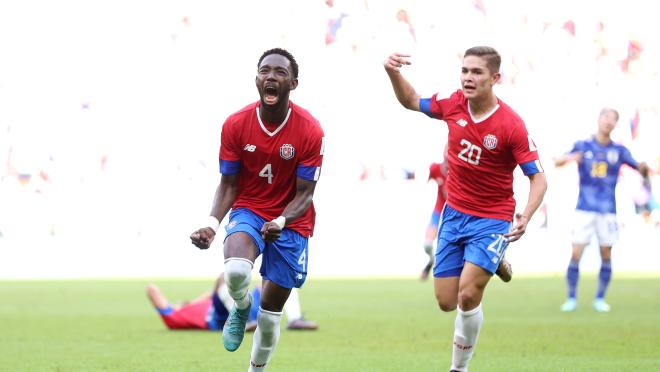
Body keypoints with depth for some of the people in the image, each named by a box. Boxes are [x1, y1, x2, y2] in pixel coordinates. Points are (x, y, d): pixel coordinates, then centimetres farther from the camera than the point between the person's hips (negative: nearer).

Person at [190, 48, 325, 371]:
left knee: (271, 308, 4)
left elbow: (304, 194, -11)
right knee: (236, 271, -32)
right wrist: (212, 224, -19)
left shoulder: (310, 131, -15)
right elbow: (228, 184, -2)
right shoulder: (235, 125, -11)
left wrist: (281, 222, -31)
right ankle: (241, 307, 4)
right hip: (248, 210, 0)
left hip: (291, 220, 0)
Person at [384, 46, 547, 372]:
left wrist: (525, 217, -32)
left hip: (492, 219, -5)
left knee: (467, 296, -19)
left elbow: (537, 177, -15)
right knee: (446, 302, 5)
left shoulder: (511, 125, -19)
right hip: (454, 213, 5)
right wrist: (394, 74, -6)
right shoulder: (454, 105, -6)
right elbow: (412, 101, 13)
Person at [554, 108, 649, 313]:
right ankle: (571, 298, 3)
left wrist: (643, 168, -23)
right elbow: (557, 162, -8)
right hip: (585, 209, -1)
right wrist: (568, 158, -31)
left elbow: (642, 170, 2)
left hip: (608, 210, 1)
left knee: (606, 256, 2)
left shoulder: (618, 150, 5)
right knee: (576, 254, -7)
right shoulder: (583, 146, 2)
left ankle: (600, 298, 14)